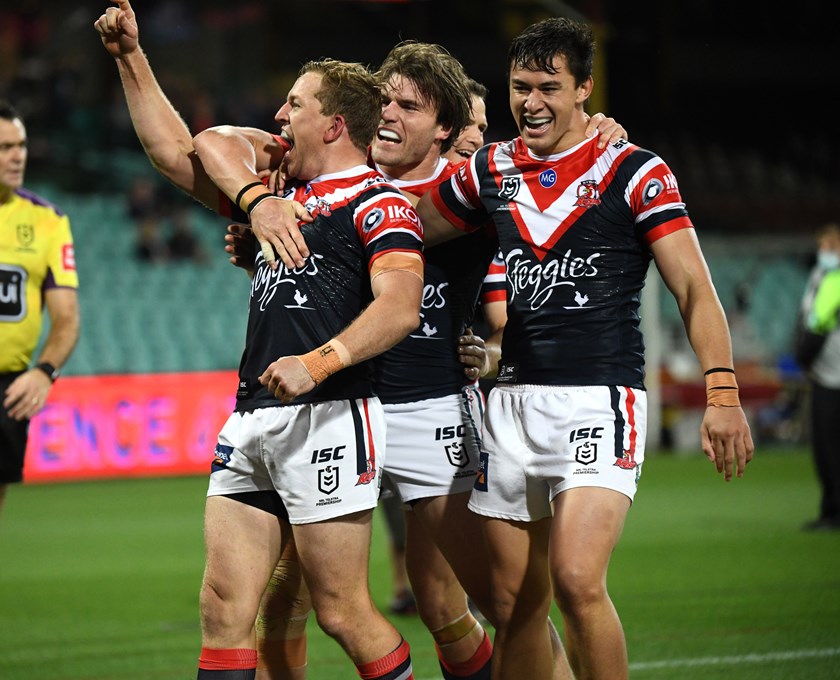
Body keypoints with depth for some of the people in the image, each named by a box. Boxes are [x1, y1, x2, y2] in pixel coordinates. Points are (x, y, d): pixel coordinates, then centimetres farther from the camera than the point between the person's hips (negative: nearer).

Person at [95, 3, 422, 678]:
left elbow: (399, 306, -17)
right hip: (251, 419, 8)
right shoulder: (279, 196, 23)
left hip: (327, 415, -8)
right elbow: (175, 151, 30)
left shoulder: (377, 200, -3)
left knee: (342, 611, -6)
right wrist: (131, 57, 25)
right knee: (224, 607, 1)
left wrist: (318, 363, -28)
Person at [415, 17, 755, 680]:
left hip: (600, 400, -5)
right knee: (515, 602, 6)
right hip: (512, 399, 5)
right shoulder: (491, 171, 11)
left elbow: (694, 286, -7)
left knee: (577, 582, -21)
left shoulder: (635, 172, -3)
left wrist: (723, 392, -18)